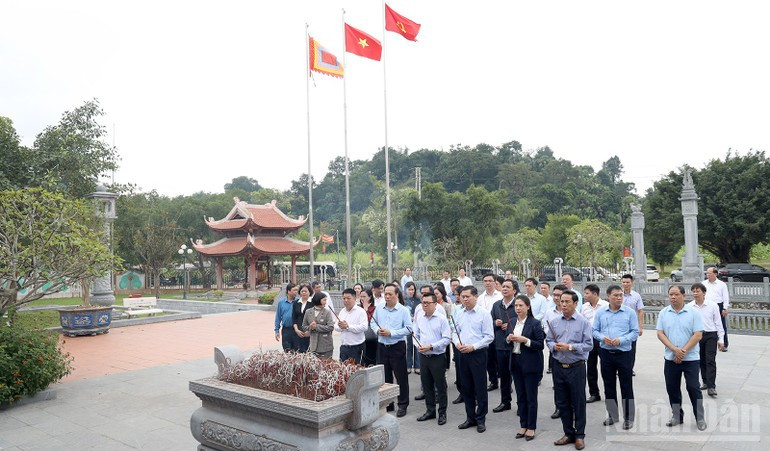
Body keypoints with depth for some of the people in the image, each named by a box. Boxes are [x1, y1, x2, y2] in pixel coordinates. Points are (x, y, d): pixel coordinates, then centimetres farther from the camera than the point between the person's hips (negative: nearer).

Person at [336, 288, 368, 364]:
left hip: (355, 347, -6)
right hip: (343, 346, 6)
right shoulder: (342, 311, 13)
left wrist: (348, 326, -18)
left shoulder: (360, 311, -8)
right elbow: (336, 327, 13)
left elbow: (364, 327, -20)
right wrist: (340, 326, -11)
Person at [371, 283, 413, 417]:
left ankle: (403, 405, 16)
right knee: (384, 377, 13)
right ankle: (387, 404, 26)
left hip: (397, 347, -4)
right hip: (382, 346, 5)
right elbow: (373, 323, 14)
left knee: (401, 377, 4)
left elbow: (408, 328, -12)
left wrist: (391, 333, -18)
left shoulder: (403, 310, -9)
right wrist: (377, 330, -8)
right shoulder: (379, 309, 5)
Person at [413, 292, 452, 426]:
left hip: (437, 357, -5)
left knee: (440, 386, 4)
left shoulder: (441, 319, -10)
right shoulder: (419, 319, 5)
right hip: (423, 357, 5)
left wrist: (431, 346, -19)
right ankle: (430, 411, 28)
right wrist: (418, 346, -7)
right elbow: (416, 335, 13)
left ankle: (442, 413, 17)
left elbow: (447, 339, -13)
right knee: (426, 385, 14)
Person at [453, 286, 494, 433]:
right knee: (466, 388, 13)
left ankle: (481, 419, 16)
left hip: (478, 354, -5)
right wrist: (457, 342, -6)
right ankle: (470, 417, 26)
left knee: (480, 388, 3)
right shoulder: (459, 315, 8)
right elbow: (456, 332, 14)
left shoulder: (484, 314, -9)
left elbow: (489, 337, -11)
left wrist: (473, 346, -18)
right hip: (463, 355, 6)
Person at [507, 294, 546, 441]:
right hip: (516, 362, 5)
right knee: (520, 396, 13)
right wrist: (508, 338, -8)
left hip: (531, 364, -5)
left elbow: (541, 345, -12)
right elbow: (507, 342, 14)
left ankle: (531, 427, 18)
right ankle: (523, 425, 25)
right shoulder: (512, 322, 7)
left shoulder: (535, 323, -10)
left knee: (531, 397, 5)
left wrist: (525, 340, -23)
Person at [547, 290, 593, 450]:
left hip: (576, 368, -4)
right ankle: (568, 433, 26)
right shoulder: (554, 321, 3)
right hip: (559, 367, 4)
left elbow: (589, 345, -12)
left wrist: (570, 347, -20)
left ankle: (579, 435, 20)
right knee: (562, 402, 12)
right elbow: (548, 340, 7)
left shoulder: (583, 322, -8)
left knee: (578, 402, 6)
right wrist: (554, 346, -13)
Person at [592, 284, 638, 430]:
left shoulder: (630, 312, -3)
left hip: (624, 353, -2)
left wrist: (620, 340, -18)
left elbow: (635, 332, -5)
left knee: (626, 386, 3)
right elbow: (595, 331, 6)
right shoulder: (600, 312, 3)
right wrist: (603, 338, -14)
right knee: (609, 385, 12)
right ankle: (612, 415, 25)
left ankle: (628, 418, 15)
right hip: (606, 353, 3)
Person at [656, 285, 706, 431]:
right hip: (670, 358, 3)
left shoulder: (693, 313, -5)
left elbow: (698, 335, -9)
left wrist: (683, 351, -14)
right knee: (672, 388, 10)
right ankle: (677, 416, 25)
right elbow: (660, 334, -2)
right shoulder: (663, 313, 2)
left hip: (691, 358, -3)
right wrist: (675, 349, -14)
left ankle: (700, 418, 16)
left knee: (693, 388, 1)